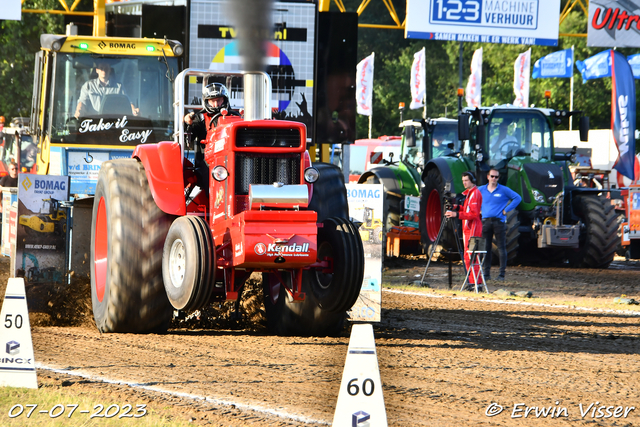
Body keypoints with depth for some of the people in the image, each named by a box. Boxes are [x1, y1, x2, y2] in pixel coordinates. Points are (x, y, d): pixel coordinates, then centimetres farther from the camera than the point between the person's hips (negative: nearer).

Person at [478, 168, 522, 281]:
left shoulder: (504, 190, 1)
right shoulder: (481, 190, 10)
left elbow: (517, 198, 3)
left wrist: (506, 210, -3)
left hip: (499, 221, -3)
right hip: (486, 221, 3)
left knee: (501, 248, -4)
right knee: (486, 248, 3)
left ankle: (502, 273, -2)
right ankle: (486, 273, 9)